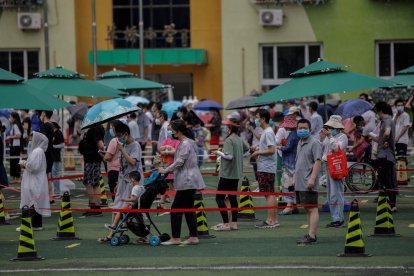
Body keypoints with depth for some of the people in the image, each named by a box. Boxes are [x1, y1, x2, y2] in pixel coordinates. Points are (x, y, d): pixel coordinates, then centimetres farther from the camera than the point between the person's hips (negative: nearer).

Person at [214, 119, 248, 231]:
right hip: (236, 173, 9)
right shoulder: (239, 139, 9)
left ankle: (226, 224, -10)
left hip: (227, 174, -9)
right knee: (233, 197, 14)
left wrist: (219, 153, -11)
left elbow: (229, 156, -25)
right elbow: (246, 149, 29)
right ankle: (234, 223, 16)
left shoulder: (229, 140, -17)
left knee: (219, 198, -5)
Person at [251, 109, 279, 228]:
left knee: (269, 194, -9)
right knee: (270, 194, 12)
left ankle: (270, 221, -9)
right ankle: (274, 219, 15)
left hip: (266, 168, -11)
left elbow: (271, 150, -22)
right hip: (264, 168, 11)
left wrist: (258, 153, -13)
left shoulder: (268, 132, -14)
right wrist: (258, 148, 13)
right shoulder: (265, 131, 17)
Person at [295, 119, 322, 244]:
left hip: (309, 184, -9)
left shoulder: (314, 143, -9)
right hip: (300, 183, 9)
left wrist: (312, 178, -24)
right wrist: (296, 178, 23)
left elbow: (317, 162, -17)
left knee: (312, 208, -10)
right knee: (307, 209, 13)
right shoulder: (300, 143, 19)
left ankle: (312, 236, -14)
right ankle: (310, 233, 18)